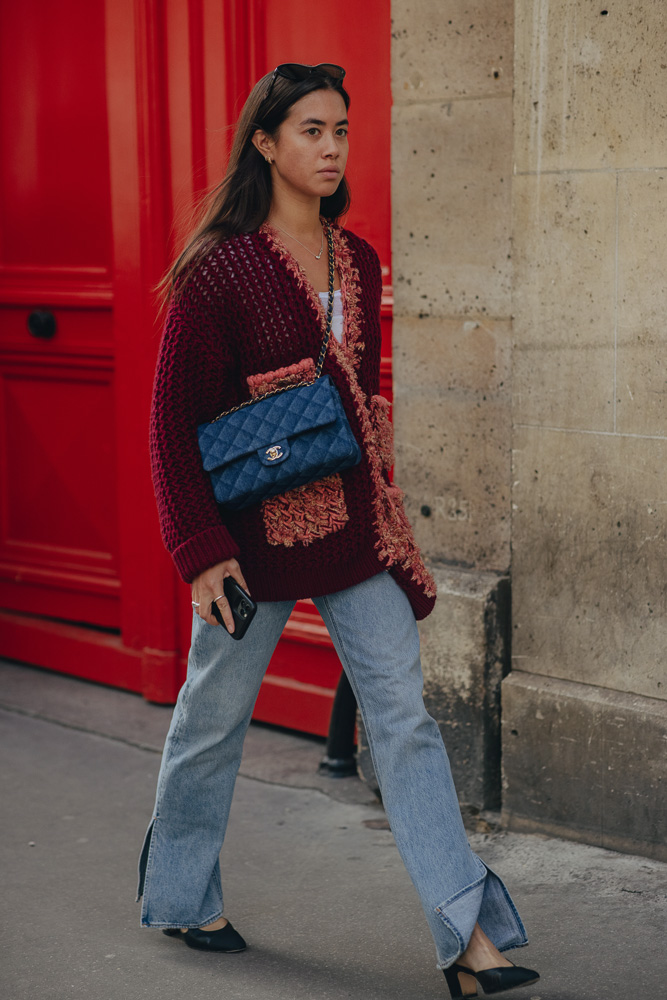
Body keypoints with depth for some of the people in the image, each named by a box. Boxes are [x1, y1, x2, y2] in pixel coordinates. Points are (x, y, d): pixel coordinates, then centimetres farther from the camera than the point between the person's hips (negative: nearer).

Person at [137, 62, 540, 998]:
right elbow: (174, 419, -10)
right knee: (215, 713, 11)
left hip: (356, 524, 5)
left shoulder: (358, 261, 9)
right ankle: (179, 898, 34)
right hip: (257, 528, -5)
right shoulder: (219, 268, -10)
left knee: (405, 716, -2)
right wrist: (200, 550, -14)